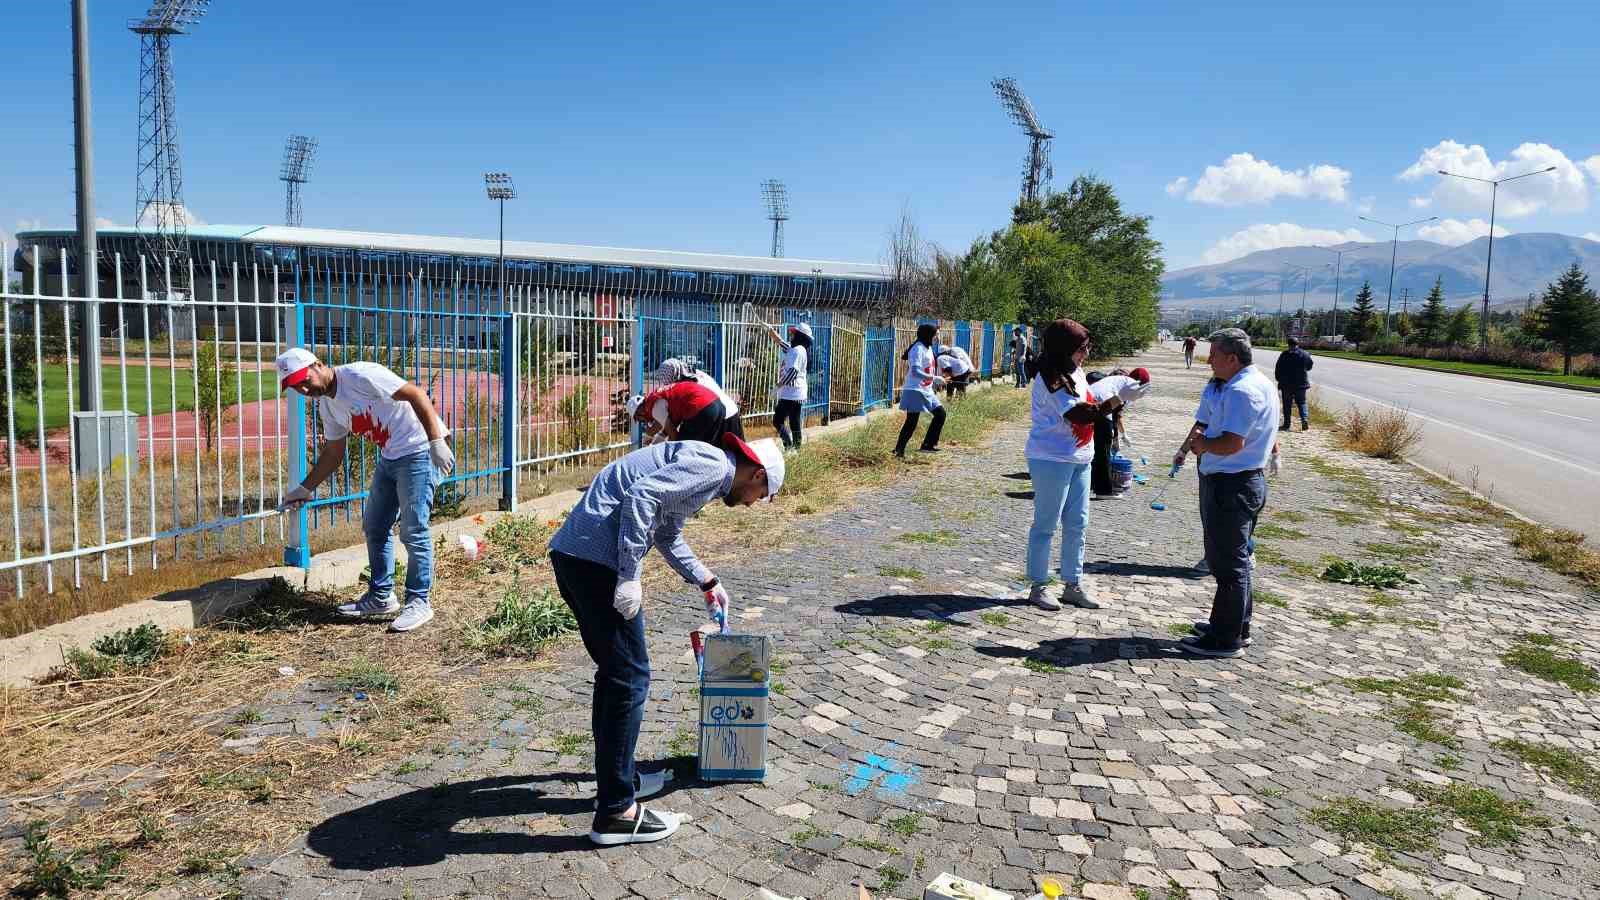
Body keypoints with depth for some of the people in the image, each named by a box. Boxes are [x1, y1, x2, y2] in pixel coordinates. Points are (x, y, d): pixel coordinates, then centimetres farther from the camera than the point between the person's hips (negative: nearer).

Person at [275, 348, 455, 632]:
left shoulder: (360, 375, -18)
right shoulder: (327, 404, 9)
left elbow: (416, 395, -23)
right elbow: (333, 454, 21)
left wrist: (437, 442, -30)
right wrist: (305, 488, 19)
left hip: (420, 451, -9)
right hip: (389, 457, 10)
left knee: (413, 531, -9)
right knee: (374, 527, 14)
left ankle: (418, 603, 2)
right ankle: (381, 597, 26)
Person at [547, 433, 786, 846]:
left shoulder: (699, 460, 24)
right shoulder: (715, 464, -6)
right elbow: (642, 495, -21)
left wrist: (708, 583, 48)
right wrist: (629, 576, -20)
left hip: (571, 552, 10)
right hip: (596, 559, -10)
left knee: (615, 671, 21)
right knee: (630, 678, -2)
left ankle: (617, 777, 34)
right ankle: (615, 811, 5)